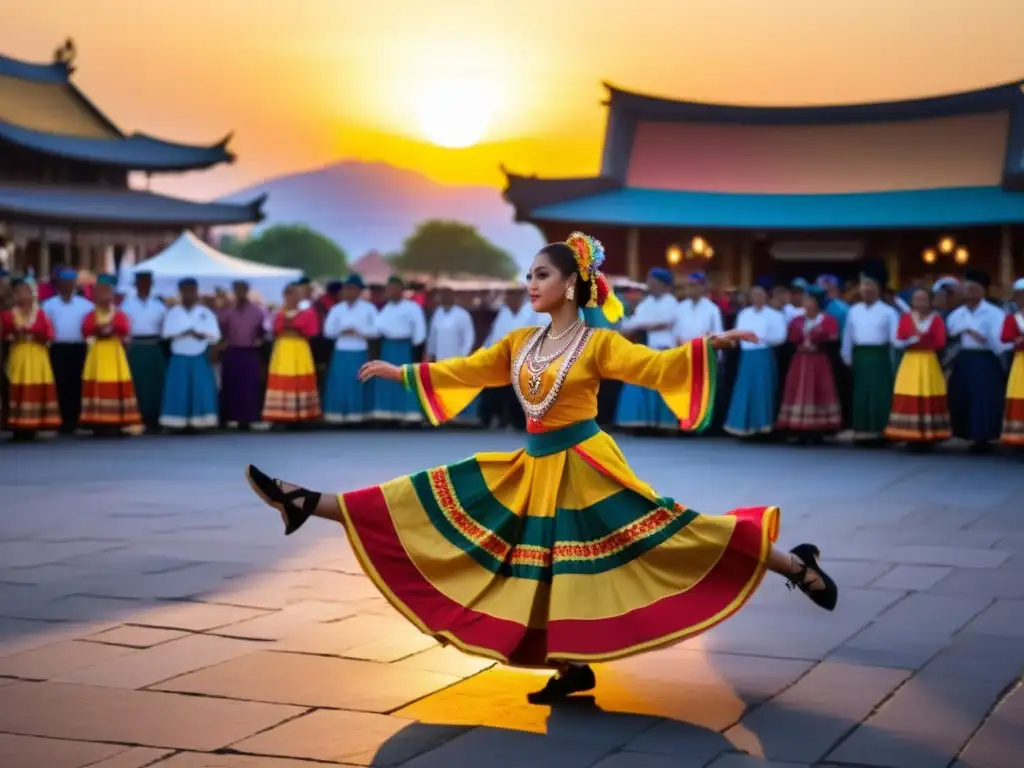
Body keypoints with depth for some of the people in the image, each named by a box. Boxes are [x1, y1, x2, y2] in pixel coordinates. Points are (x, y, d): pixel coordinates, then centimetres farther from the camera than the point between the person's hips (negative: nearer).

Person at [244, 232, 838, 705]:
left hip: (584, 466, -7)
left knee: (664, 530, -10)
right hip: (534, 469, 7)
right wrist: (400, 372, 24)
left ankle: (796, 566, -5)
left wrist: (710, 344, -34)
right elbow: (462, 370, 19)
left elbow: (656, 366, -20)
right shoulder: (520, 342, 10)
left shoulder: (599, 344, -8)